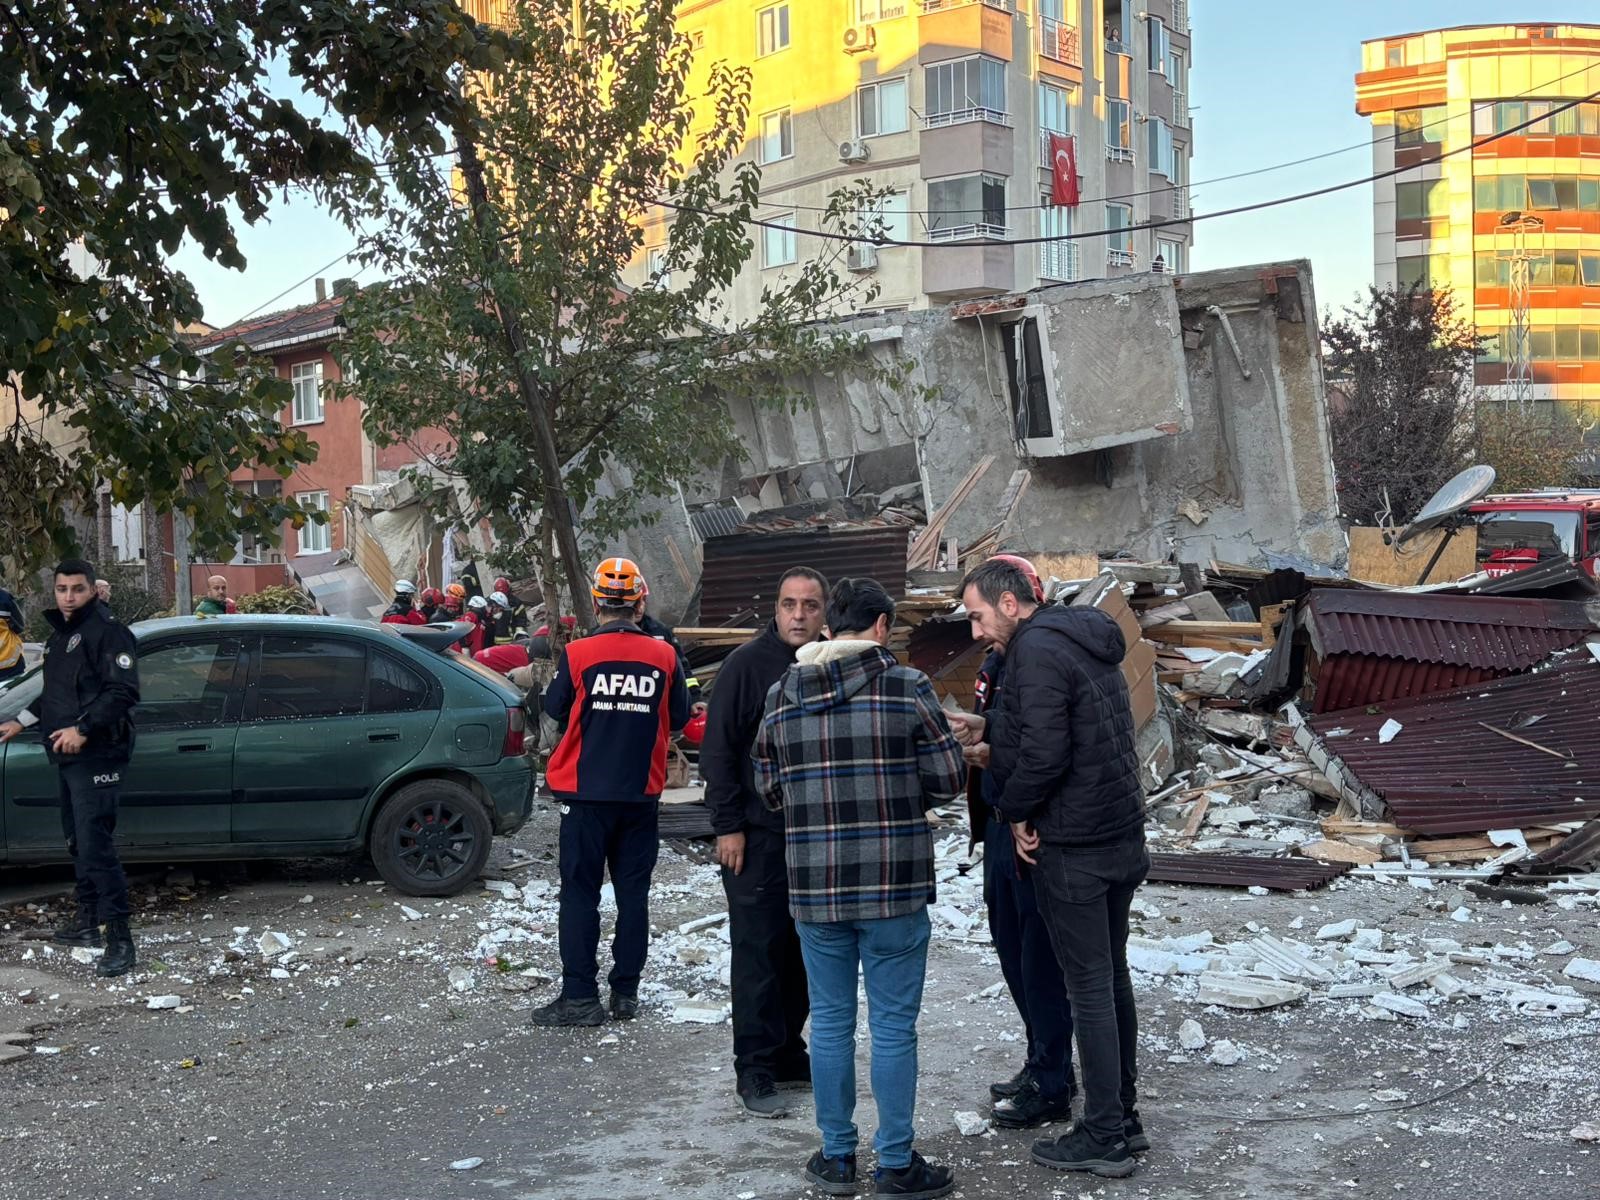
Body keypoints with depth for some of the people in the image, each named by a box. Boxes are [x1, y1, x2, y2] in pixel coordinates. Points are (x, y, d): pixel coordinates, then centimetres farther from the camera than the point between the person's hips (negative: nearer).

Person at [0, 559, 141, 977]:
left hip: (96, 758, -9)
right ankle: (86, 920, 26)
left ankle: (119, 937, -11)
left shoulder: (107, 631, -11)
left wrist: (83, 729, -24)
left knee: (96, 845, -13)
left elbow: (124, 691, -20)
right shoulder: (59, 633, 18)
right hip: (68, 757, 9)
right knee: (78, 843, 15)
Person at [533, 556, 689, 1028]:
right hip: (641, 794, 2)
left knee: (580, 893, 4)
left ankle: (579, 995, 3)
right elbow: (679, 718, 6)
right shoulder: (664, 657, -5)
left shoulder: (578, 654, -11)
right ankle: (626, 992, 15)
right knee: (633, 893, 11)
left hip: (586, 792, -2)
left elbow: (555, 708, 3)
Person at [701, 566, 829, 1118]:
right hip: (757, 836, -5)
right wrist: (728, 826, -13)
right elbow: (719, 749, -9)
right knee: (758, 953, -2)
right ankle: (755, 1071, 6)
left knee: (804, 953, 12)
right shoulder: (747, 664, -8)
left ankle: (788, 1056, 25)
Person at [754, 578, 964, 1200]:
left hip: (814, 886, 3)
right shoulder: (907, 685, -8)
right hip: (893, 887, -3)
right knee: (892, 1026, 6)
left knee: (830, 1021, 13)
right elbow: (947, 778, -5)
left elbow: (768, 785, 10)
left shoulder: (781, 694, 4)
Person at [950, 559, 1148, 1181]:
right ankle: (1124, 1117, 24)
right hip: (1122, 837, 10)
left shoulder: (1037, 651, -17)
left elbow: (1045, 752, -23)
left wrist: (1016, 810, -8)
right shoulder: (1086, 641, 14)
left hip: (1073, 849, -10)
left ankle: (1103, 1137, 6)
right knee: (1113, 977, 16)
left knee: (1089, 988, -2)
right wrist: (988, 728, 12)